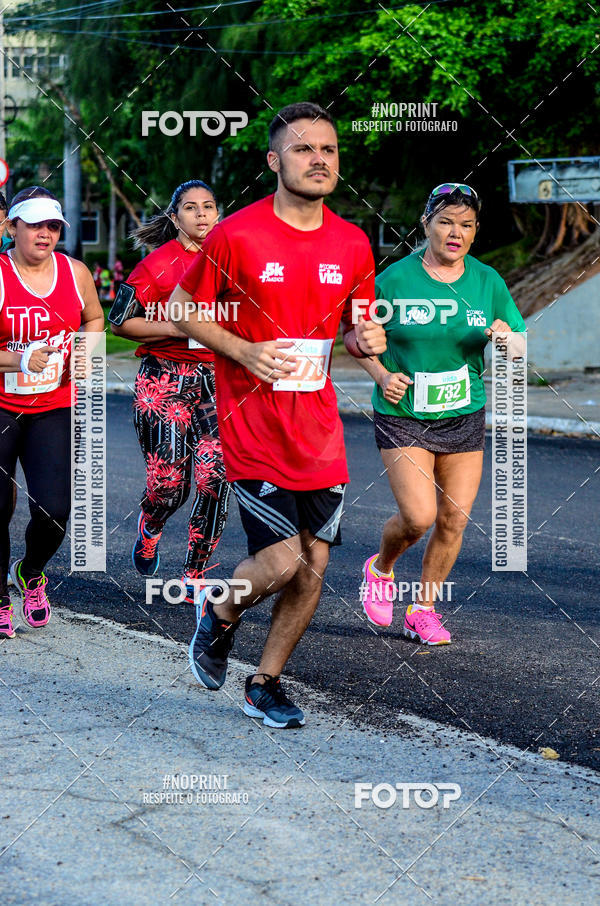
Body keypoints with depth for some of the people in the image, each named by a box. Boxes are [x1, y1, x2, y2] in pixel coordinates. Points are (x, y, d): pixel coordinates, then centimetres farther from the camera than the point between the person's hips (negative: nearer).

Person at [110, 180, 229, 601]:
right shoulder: (159, 262, -3)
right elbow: (121, 321, -5)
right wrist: (181, 329, -12)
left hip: (217, 379, 3)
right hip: (165, 380, -3)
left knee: (215, 479, -11)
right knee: (169, 483, -6)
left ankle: (194, 577, 3)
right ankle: (150, 527, 32)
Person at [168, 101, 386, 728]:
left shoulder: (352, 244, 5)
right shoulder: (236, 236, -9)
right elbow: (181, 309, 0)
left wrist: (367, 339, -6)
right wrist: (243, 351, -14)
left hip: (319, 429, 5)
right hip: (251, 424, -5)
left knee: (313, 565, 5)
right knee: (282, 559, -12)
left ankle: (265, 685, 24)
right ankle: (219, 613, 22)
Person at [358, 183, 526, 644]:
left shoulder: (488, 281, 2)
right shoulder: (395, 279, -7)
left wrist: (505, 340, -16)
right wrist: (382, 375, -13)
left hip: (465, 416, 3)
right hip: (403, 414, -3)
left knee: (454, 520, 2)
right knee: (419, 516, -14)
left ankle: (423, 610, 20)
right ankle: (381, 568, 18)